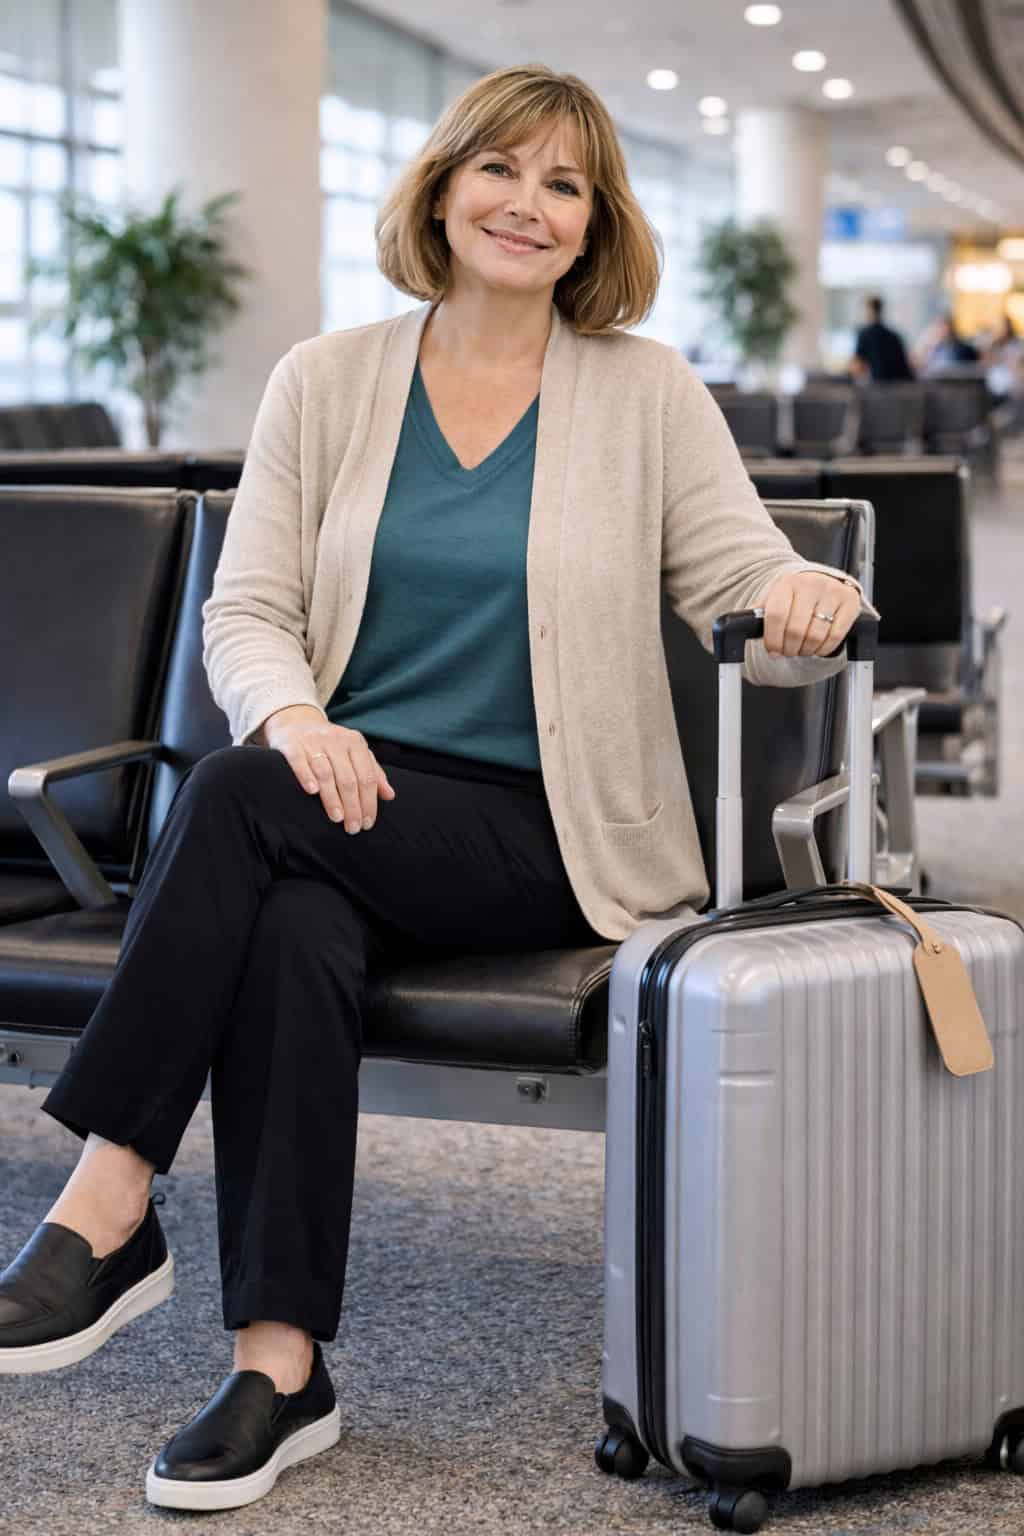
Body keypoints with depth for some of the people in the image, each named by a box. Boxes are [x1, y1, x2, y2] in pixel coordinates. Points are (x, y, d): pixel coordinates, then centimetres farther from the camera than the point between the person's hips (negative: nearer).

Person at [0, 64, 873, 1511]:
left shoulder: (648, 393, 5)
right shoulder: (325, 379, 10)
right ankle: (280, 1364, -28)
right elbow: (245, 614, 6)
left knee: (236, 796, -30)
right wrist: (292, 712, -17)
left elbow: (747, 597, -1)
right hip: (350, 793, 3)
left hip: (541, 835, -2)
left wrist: (807, 604, -26)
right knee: (294, 933, -34)